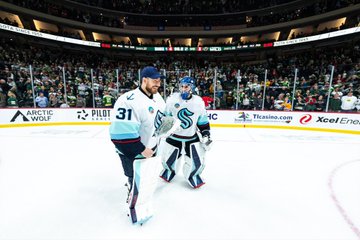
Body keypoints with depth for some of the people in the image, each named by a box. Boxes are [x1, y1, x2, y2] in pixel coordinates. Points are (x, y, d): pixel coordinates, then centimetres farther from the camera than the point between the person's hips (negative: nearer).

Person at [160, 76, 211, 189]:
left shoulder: (199, 102, -5)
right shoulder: (172, 99, -9)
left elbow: (203, 122, 2)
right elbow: (164, 115, 1)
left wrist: (206, 136, 0)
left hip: (192, 137, 1)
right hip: (174, 136, 0)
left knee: (197, 161, -2)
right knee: (168, 159, 11)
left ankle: (193, 176, 30)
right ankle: (168, 171, 46)